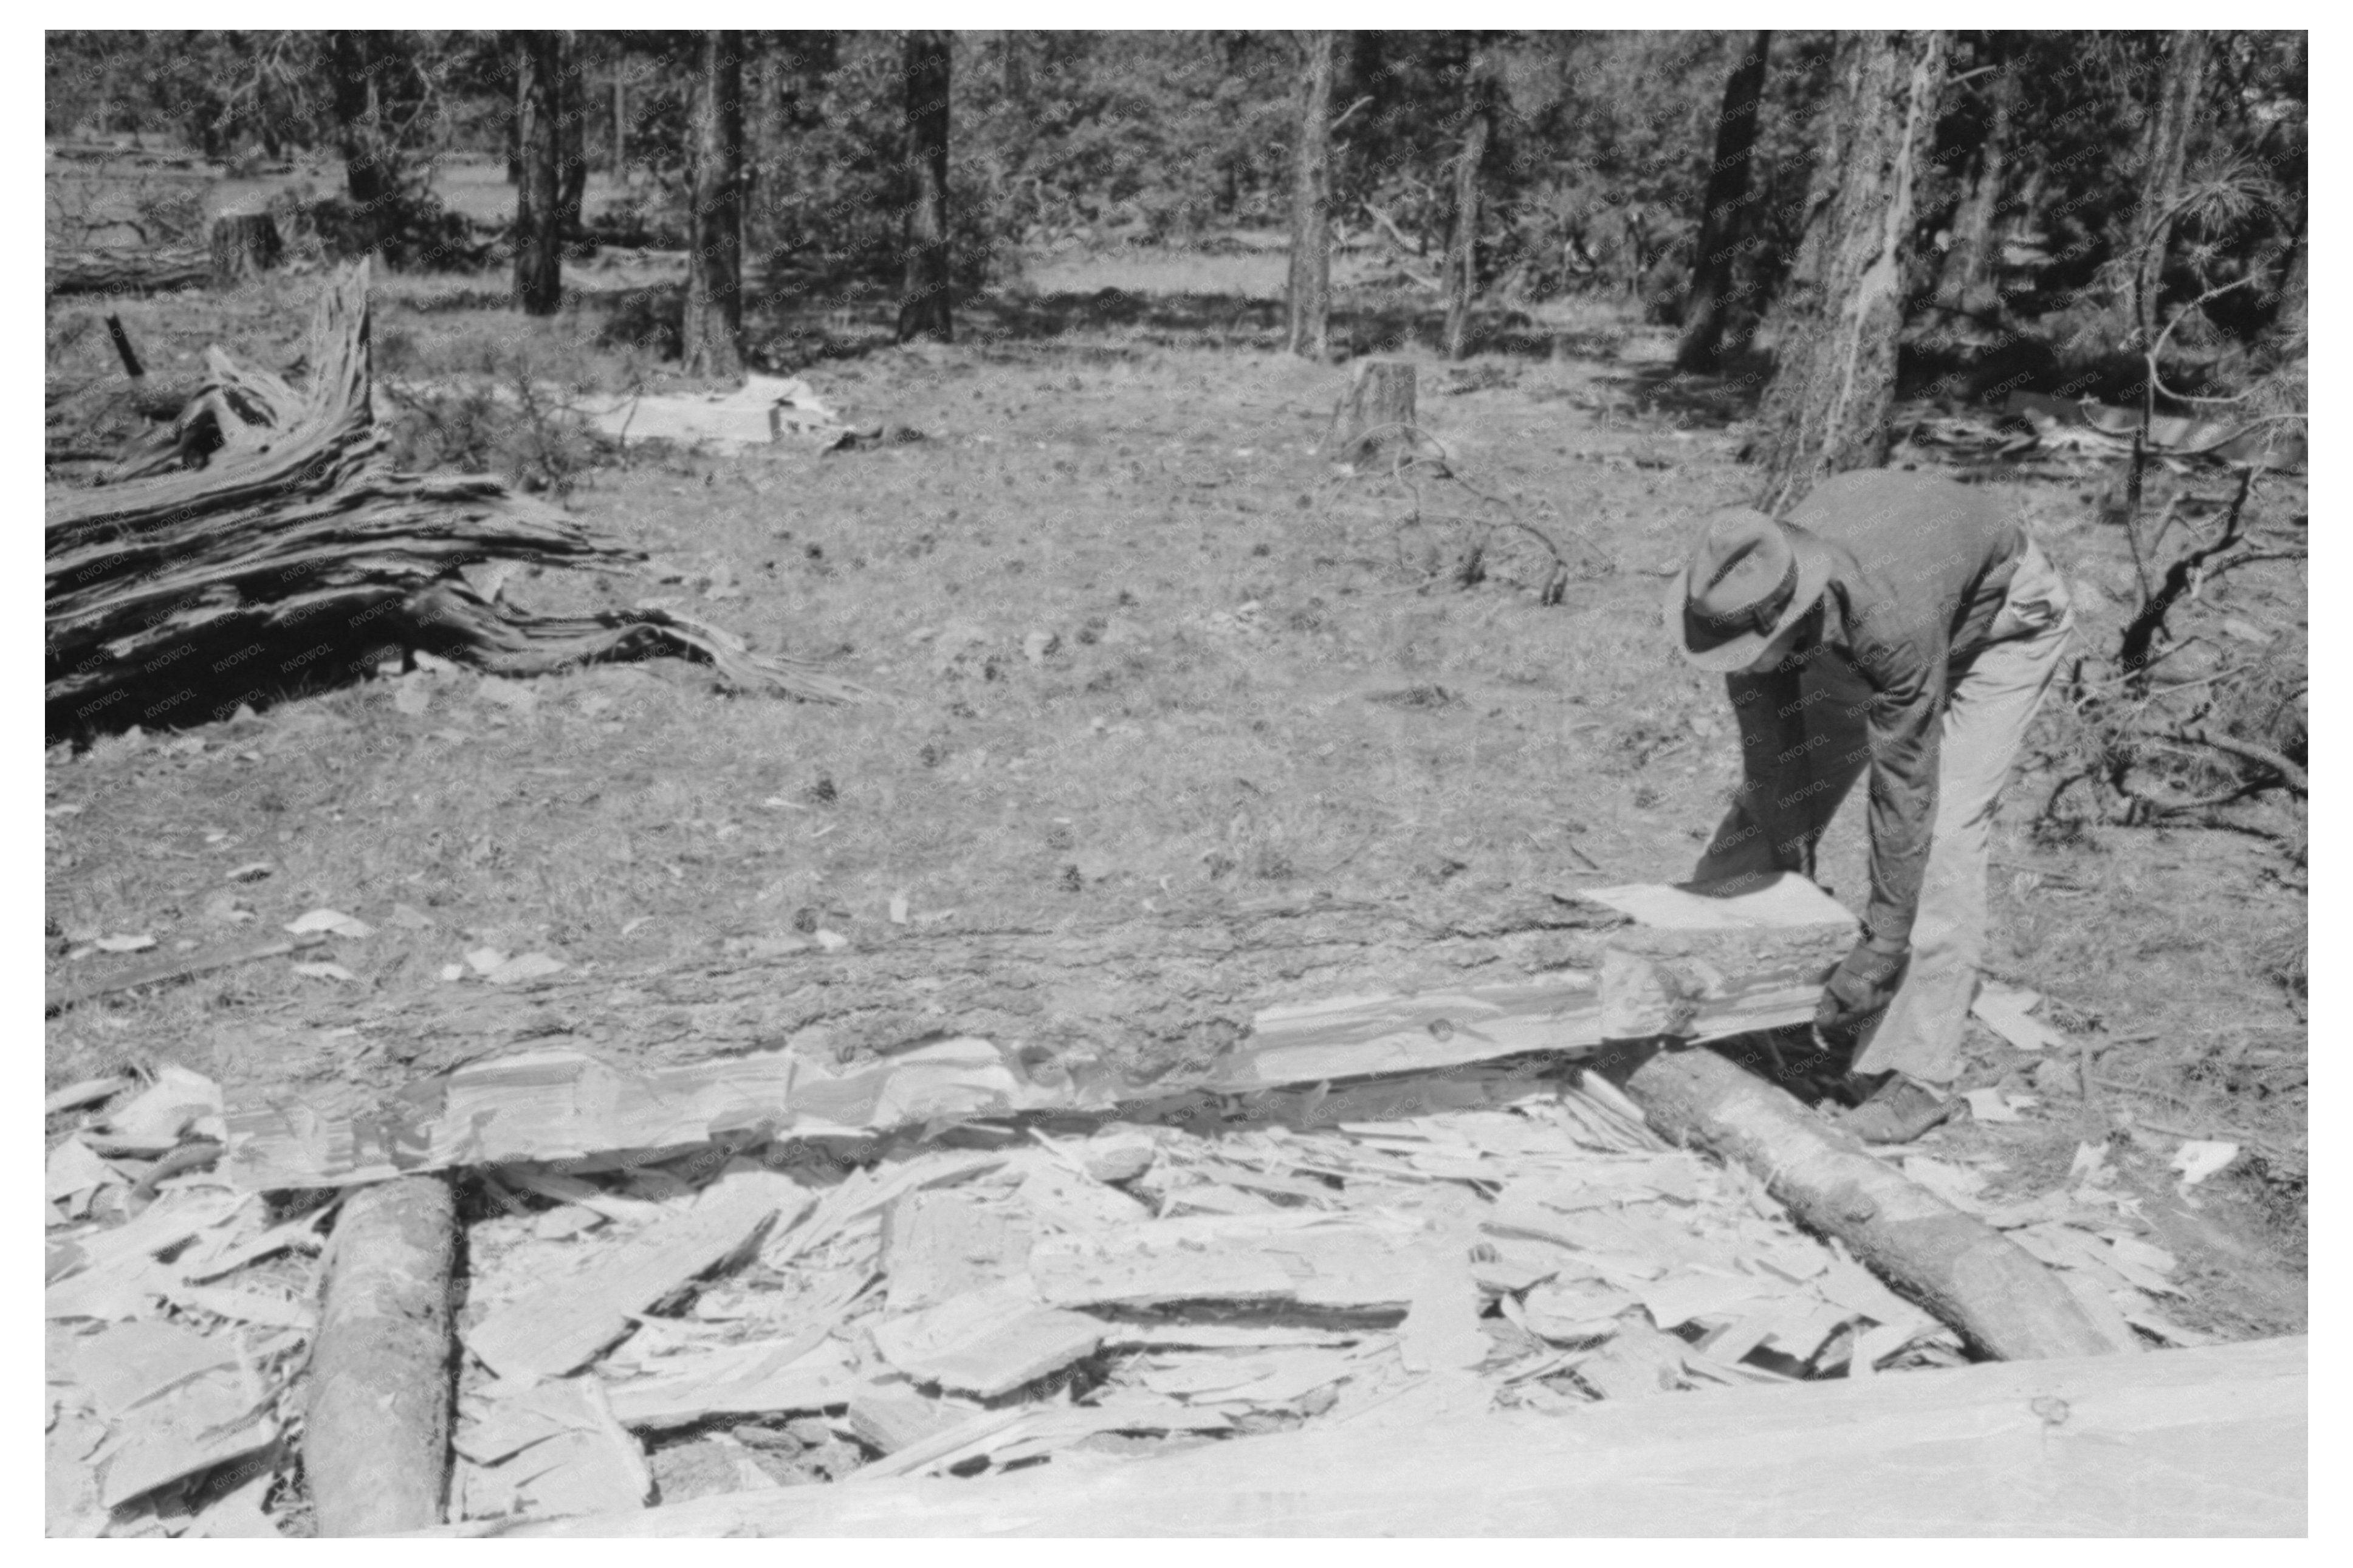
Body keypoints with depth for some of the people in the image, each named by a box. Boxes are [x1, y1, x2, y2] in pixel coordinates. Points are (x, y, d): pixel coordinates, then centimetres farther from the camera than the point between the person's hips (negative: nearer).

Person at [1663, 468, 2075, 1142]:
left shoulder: (1891, 624, -45)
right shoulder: (1749, 592, -29)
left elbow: (1904, 790, -37)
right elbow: (1768, 745, -17)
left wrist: (1881, 943, -31)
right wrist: (1790, 861, -13)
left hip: (2004, 620, -6)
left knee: (1944, 826, -20)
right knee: (1781, 779, 3)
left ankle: (1914, 1077, -14)